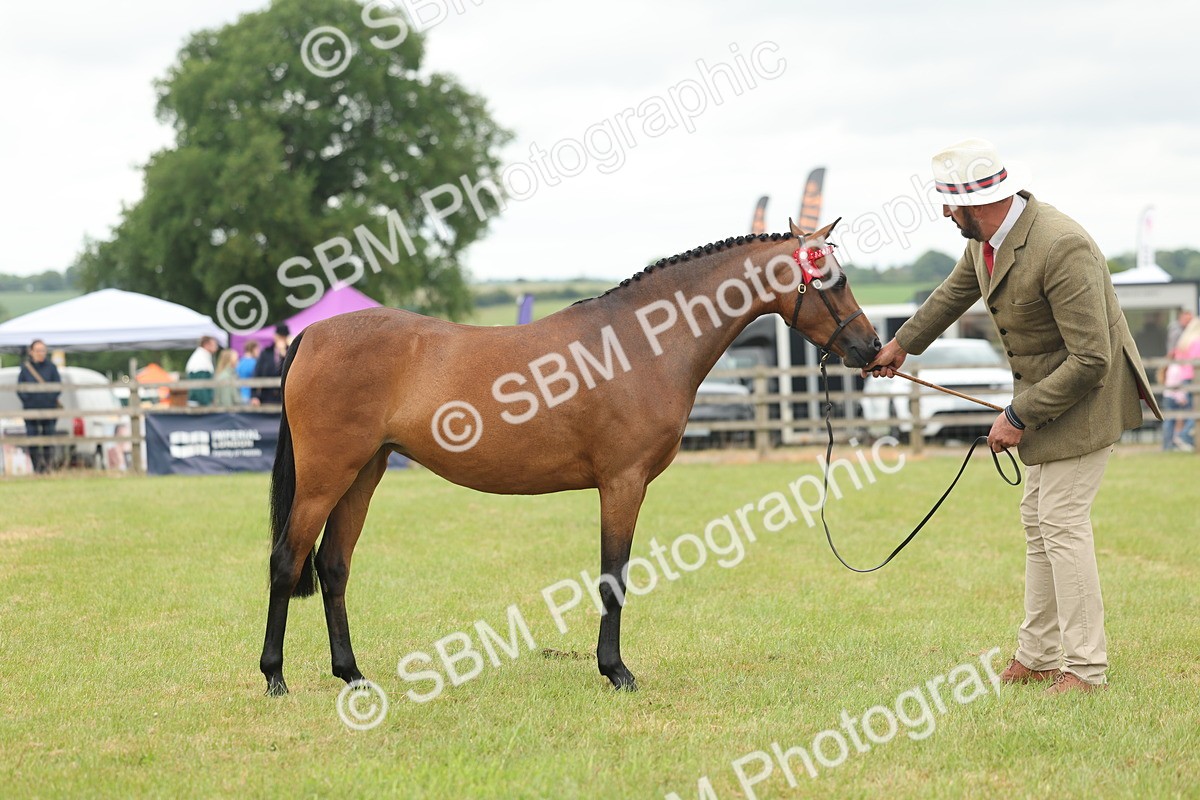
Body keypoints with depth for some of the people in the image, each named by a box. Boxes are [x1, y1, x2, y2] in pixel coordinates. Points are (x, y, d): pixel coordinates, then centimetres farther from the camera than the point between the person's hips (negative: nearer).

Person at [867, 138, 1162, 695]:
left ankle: (1086, 668, -4)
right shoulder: (986, 238, -3)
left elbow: (1090, 360, -30)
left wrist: (1020, 416, -25)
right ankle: (1038, 656, 22)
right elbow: (954, 293, 21)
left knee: (1062, 521, -10)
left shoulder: (1061, 247, -31)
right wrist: (902, 344, 35)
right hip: (1044, 393, 10)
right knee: (1038, 523, 14)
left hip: (1086, 393, -9)